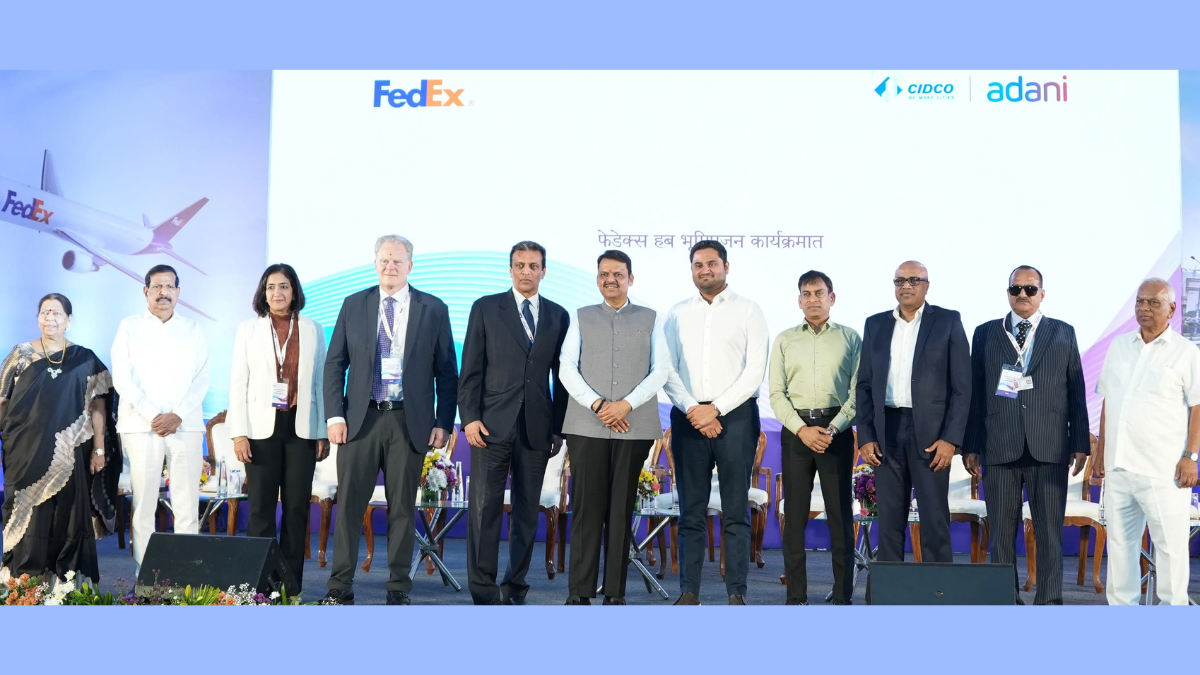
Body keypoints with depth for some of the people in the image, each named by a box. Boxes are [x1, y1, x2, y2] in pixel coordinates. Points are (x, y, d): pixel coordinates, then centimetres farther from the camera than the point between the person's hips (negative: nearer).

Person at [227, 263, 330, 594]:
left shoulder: (313, 330, 9)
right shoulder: (249, 329, 8)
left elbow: (321, 382, 8)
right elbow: (237, 383, 4)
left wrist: (324, 433, 3)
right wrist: (238, 433, -4)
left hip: (301, 428, 1)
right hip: (262, 427, 0)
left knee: (297, 506, 2)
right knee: (261, 507, -2)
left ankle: (291, 584, 9)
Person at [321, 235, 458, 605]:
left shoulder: (433, 310, 4)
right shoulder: (354, 305, 8)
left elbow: (446, 372, 4)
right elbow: (335, 363, 7)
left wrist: (443, 422, -2)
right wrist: (335, 414, -2)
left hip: (410, 422, -1)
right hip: (361, 418, 1)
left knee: (403, 507, 6)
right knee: (349, 503, 2)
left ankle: (399, 588, 16)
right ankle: (340, 586, 12)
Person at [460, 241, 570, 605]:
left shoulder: (558, 316, 10)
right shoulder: (486, 308, 5)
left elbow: (561, 376, 10)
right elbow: (471, 368, 1)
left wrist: (559, 427, 6)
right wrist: (469, 417, -7)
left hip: (537, 427, 2)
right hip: (493, 423, -2)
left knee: (527, 510, 6)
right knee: (485, 507, -5)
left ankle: (515, 588, 16)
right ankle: (483, 590, 2)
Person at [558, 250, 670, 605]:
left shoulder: (651, 319, 12)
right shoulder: (582, 318, 13)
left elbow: (660, 371, 3)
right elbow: (567, 369, 3)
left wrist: (627, 404, -11)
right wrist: (597, 404, -10)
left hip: (635, 428, 0)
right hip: (587, 426, 0)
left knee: (622, 509, 3)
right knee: (587, 508, -2)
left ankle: (615, 592, 9)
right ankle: (579, 591, 4)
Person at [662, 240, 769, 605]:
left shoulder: (748, 310, 4)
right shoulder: (677, 314, 12)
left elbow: (755, 370, -4)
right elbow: (668, 370, 5)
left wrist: (715, 409, -12)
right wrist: (692, 409, -10)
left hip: (735, 415, -2)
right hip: (688, 418, 2)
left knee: (736, 511, 0)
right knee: (691, 510, 5)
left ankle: (737, 592, 4)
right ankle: (689, 591, 9)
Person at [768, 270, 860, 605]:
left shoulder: (850, 338, 6)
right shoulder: (784, 340, 9)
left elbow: (858, 392, -1)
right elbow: (776, 393, 3)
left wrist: (832, 429, -13)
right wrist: (801, 429, -10)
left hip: (836, 429, -1)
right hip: (795, 430, 1)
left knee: (841, 513, 0)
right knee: (795, 514, 2)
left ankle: (843, 596, 7)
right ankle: (796, 596, 9)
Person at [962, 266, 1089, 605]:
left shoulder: (1064, 333, 11)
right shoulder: (985, 334, 11)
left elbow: (1077, 392, 9)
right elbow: (974, 392, 8)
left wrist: (1080, 443, 3)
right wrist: (970, 444, 4)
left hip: (1049, 449, 0)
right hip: (998, 448, 0)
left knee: (1049, 531, 1)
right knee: (1001, 531, 5)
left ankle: (1049, 601, 7)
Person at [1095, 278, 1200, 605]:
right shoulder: (1118, 346, 12)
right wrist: (1100, 452, 13)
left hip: (1163, 469, -5)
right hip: (1118, 467, 5)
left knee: (1170, 544, 1)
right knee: (1120, 542, 10)